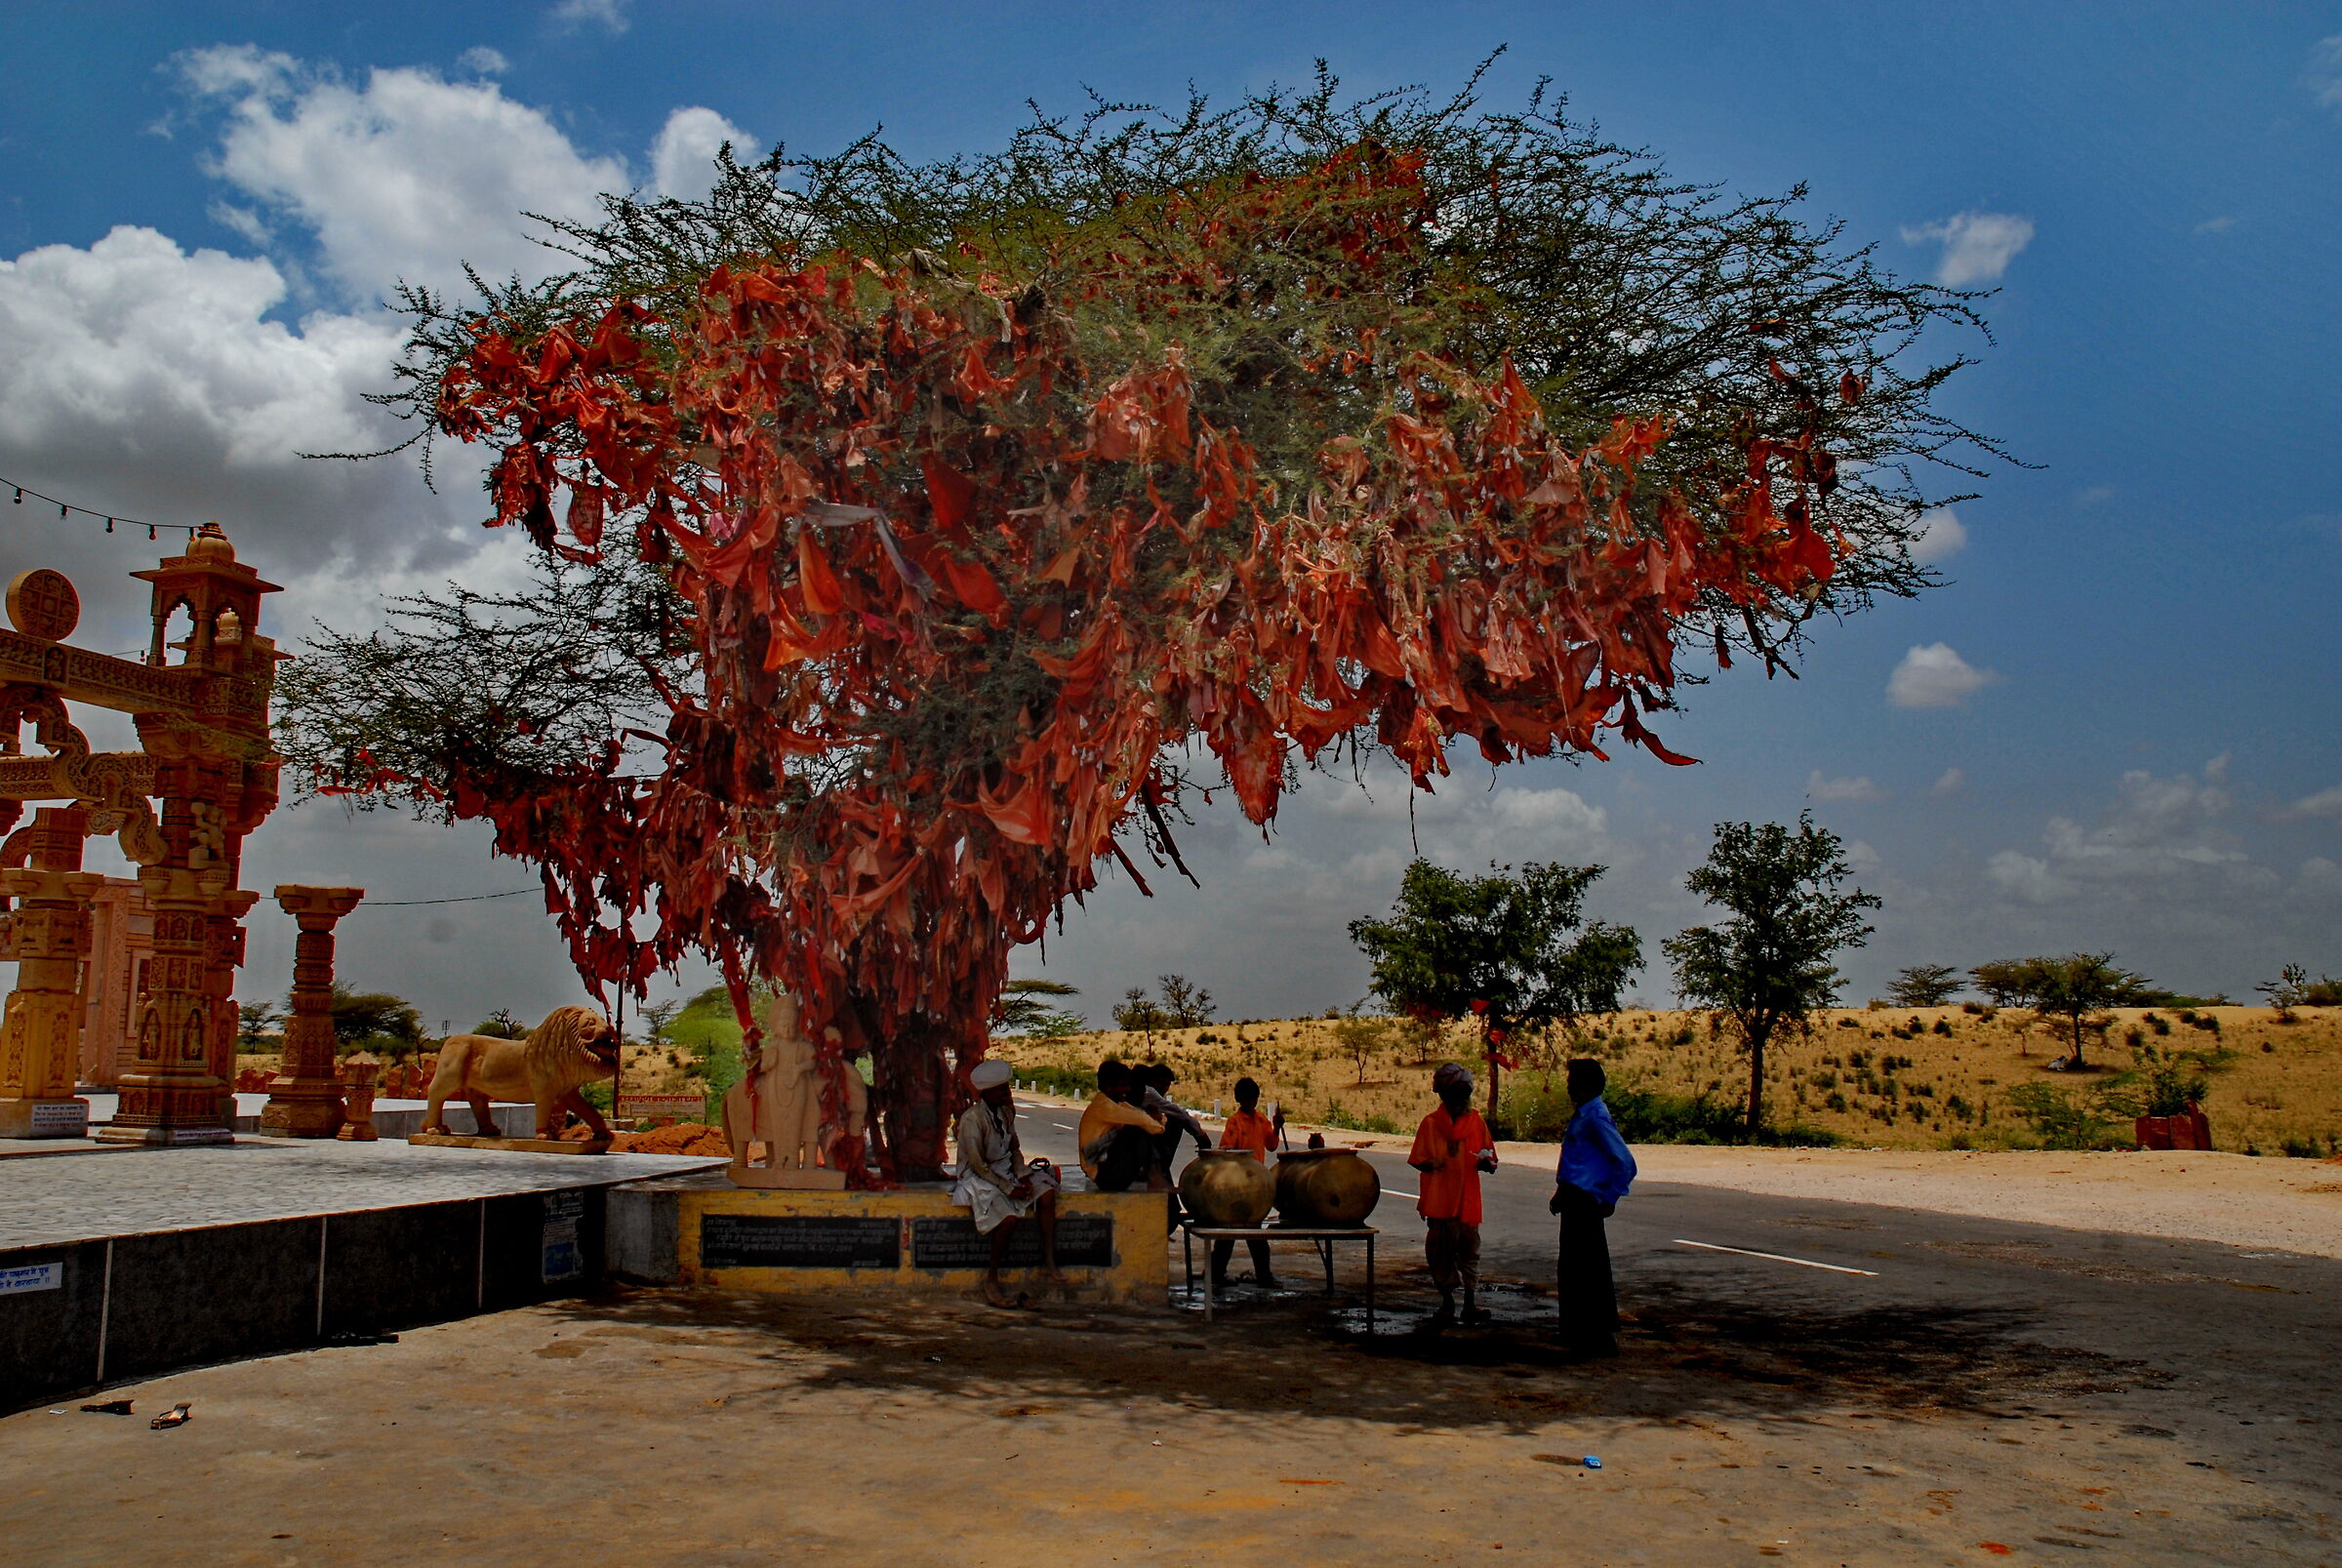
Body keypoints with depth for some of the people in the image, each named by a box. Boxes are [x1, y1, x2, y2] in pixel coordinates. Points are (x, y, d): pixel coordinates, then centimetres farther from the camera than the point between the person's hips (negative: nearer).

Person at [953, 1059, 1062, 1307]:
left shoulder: (1006, 1111, 5)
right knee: (1010, 1216, -31)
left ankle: (1049, 1264, -14)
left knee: (1047, 1192, -15)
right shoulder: (973, 1118, -19)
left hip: (1005, 1171, 8)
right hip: (978, 1177, -8)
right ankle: (991, 1280, -13)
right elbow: (978, 1164, -19)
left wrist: (1022, 1176, -5)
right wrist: (1009, 1188, -20)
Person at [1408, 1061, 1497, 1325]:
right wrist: (1431, 1163, -18)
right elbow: (1417, 1160, 4)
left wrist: (1485, 1162, -13)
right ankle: (1447, 1302, 15)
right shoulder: (1431, 1123, 2)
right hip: (1439, 1200, -1)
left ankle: (1471, 1303, 10)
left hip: (1468, 1199, 1)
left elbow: (1490, 1162, 11)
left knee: (1469, 1249, 3)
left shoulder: (1476, 1121, 6)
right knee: (1440, 1250, 3)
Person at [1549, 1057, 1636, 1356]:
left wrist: (1608, 1200, -15)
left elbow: (1625, 1164, -21)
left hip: (1585, 1204, -10)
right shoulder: (1582, 1115, 12)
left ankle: (1599, 1339, 3)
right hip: (1575, 1201, 10)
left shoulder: (1596, 1119, -18)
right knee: (1572, 1269, 17)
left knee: (1586, 1272, -4)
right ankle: (1579, 1334, 28)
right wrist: (1562, 1193, 21)